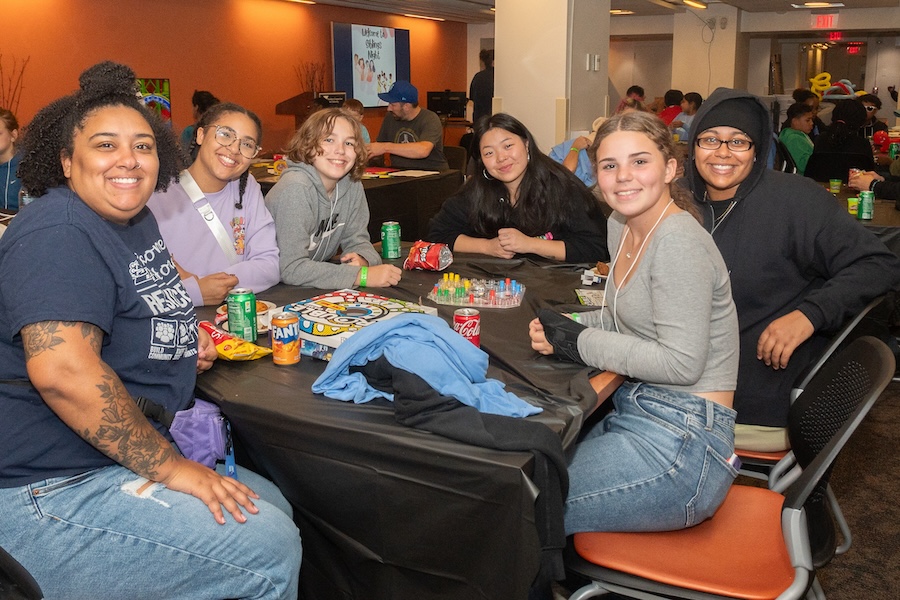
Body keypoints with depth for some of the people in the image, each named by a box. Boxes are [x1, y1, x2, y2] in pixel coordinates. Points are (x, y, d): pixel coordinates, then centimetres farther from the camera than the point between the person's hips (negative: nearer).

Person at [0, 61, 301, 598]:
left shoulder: (137, 220, 10)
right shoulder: (58, 235, -19)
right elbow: (61, 370, -33)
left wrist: (184, 334, 11)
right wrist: (169, 466, -26)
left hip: (129, 460, 10)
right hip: (51, 493, -10)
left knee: (274, 506, 11)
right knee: (269, 552, -15)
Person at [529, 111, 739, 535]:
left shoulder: (678, 242, -19)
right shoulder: (621, 225, 9)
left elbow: (681, 363, -23)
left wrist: (581, 343, -15)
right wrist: (562, 330, 1)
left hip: (682, 442, -9)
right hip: (633, 412, 9)